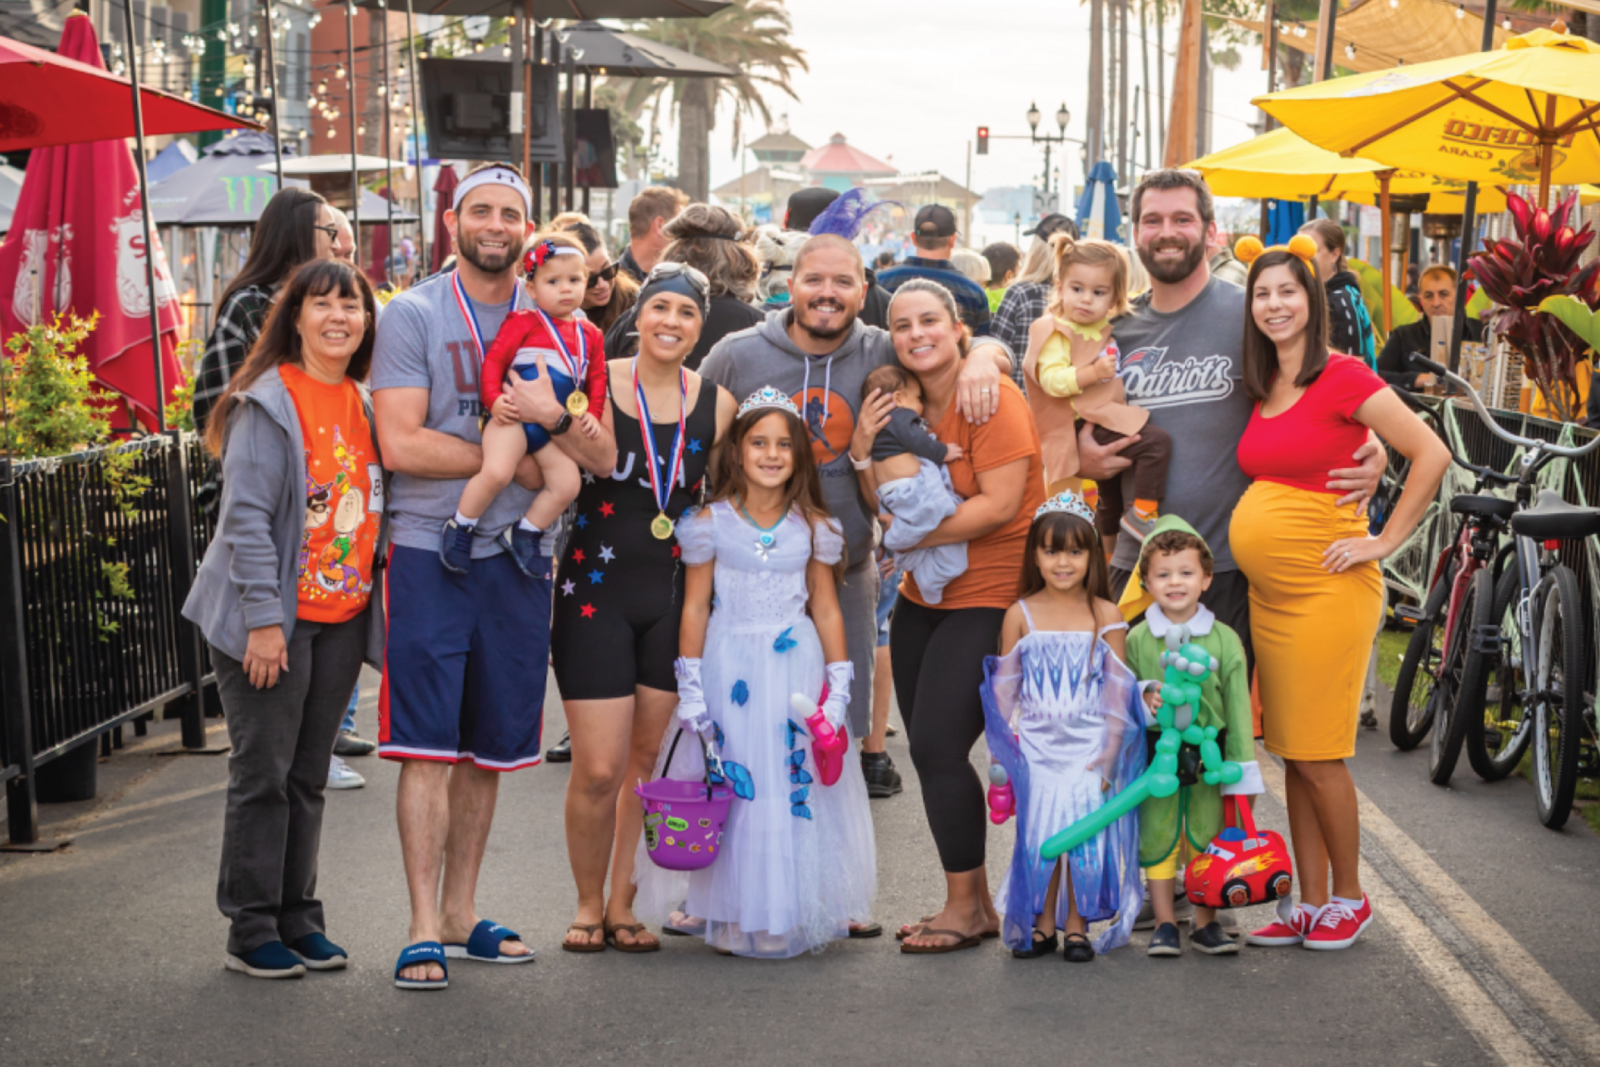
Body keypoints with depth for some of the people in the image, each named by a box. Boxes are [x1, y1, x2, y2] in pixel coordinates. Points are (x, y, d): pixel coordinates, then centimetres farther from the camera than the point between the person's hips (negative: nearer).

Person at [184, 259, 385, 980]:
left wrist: (377, 603, 10)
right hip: (273, 617, -6)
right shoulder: (268, 405, -11)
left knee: (309, 776, 12)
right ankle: (251, 933, 8)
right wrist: (263, 618, -19)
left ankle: (299, 920, 21)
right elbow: (247, 516, -15)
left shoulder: (364, 405, 10)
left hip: (342, 617, 6)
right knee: (264, 773, -1)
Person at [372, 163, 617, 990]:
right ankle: (425, 928, -4)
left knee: (490, 749, 10)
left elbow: (604, 459, 5)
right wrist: (514, 458, -8)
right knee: (428, 747, -7)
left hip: (517, 557, 4)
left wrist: (554, 417, -15)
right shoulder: (413, 315, -2)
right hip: (429, 555, -4)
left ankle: (460, 913, 20)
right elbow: (401, 444, -13)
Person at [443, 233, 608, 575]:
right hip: (514, 416, -6)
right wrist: (494, 399, -17)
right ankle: (460, 527, -5)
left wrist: (592, 414, 4)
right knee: (497, 471, -27)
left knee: (567, 483, -5)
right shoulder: (523, 322, -2)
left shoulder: (590, 334, 14)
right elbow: (494, 360, -6)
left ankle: (524, 533, 15)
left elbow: (597, 378, 17)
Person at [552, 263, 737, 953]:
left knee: (649, 759, 8)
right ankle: (588, 905, 15)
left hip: (674, 597, 3)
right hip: (597, 590, -3)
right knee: (599, 767, -5)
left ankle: (624, 904, 21)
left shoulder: (717, 403, 3)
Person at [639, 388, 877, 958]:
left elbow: (826, 609, 7)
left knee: (799, 785, 1)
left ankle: (796, 908, 11)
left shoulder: (812, 527, 4)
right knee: (730, 789, 0)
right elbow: (695, 607, 0)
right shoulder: (713, 522, -2)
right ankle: (733, 914, 9)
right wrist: (690, 688, -3)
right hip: (729, 669, -1)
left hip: (795, 669, 1)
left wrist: (837, 686, 2)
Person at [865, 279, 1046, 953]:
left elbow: (999, 504, -22)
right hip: (923, 596, 8)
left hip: (990, 597, -8)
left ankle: (967, 907, 5)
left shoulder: (990, 397, -14)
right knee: (927, 749, 8)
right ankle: (975, 903, 22)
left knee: (938, 746, -11)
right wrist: (865, 453, -9)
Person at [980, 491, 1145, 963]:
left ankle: (1076, 924, 9)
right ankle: (1042, 923, 13)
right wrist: (1003, 750, 1)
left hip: (1088, 746, -1)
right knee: (1038, 831, 0)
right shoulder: (1020, 615, 3)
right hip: (1036, 747, 1)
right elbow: (1004, 689, 6)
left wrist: (1109, 752, -5)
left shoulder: (1105, 616, 0)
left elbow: (1118, 692, 1)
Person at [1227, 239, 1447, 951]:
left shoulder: (1342, 377, -11)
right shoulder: (1261, 390, 11)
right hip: (1266, 592, 7)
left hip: (1324, 592, -7)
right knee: (1291, 756, 10)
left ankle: (1349, 898, 13)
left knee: (1318, 757, -3)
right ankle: (1310, 904, 18)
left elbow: (1432, 454, -14)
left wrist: (1385, 542, -12)